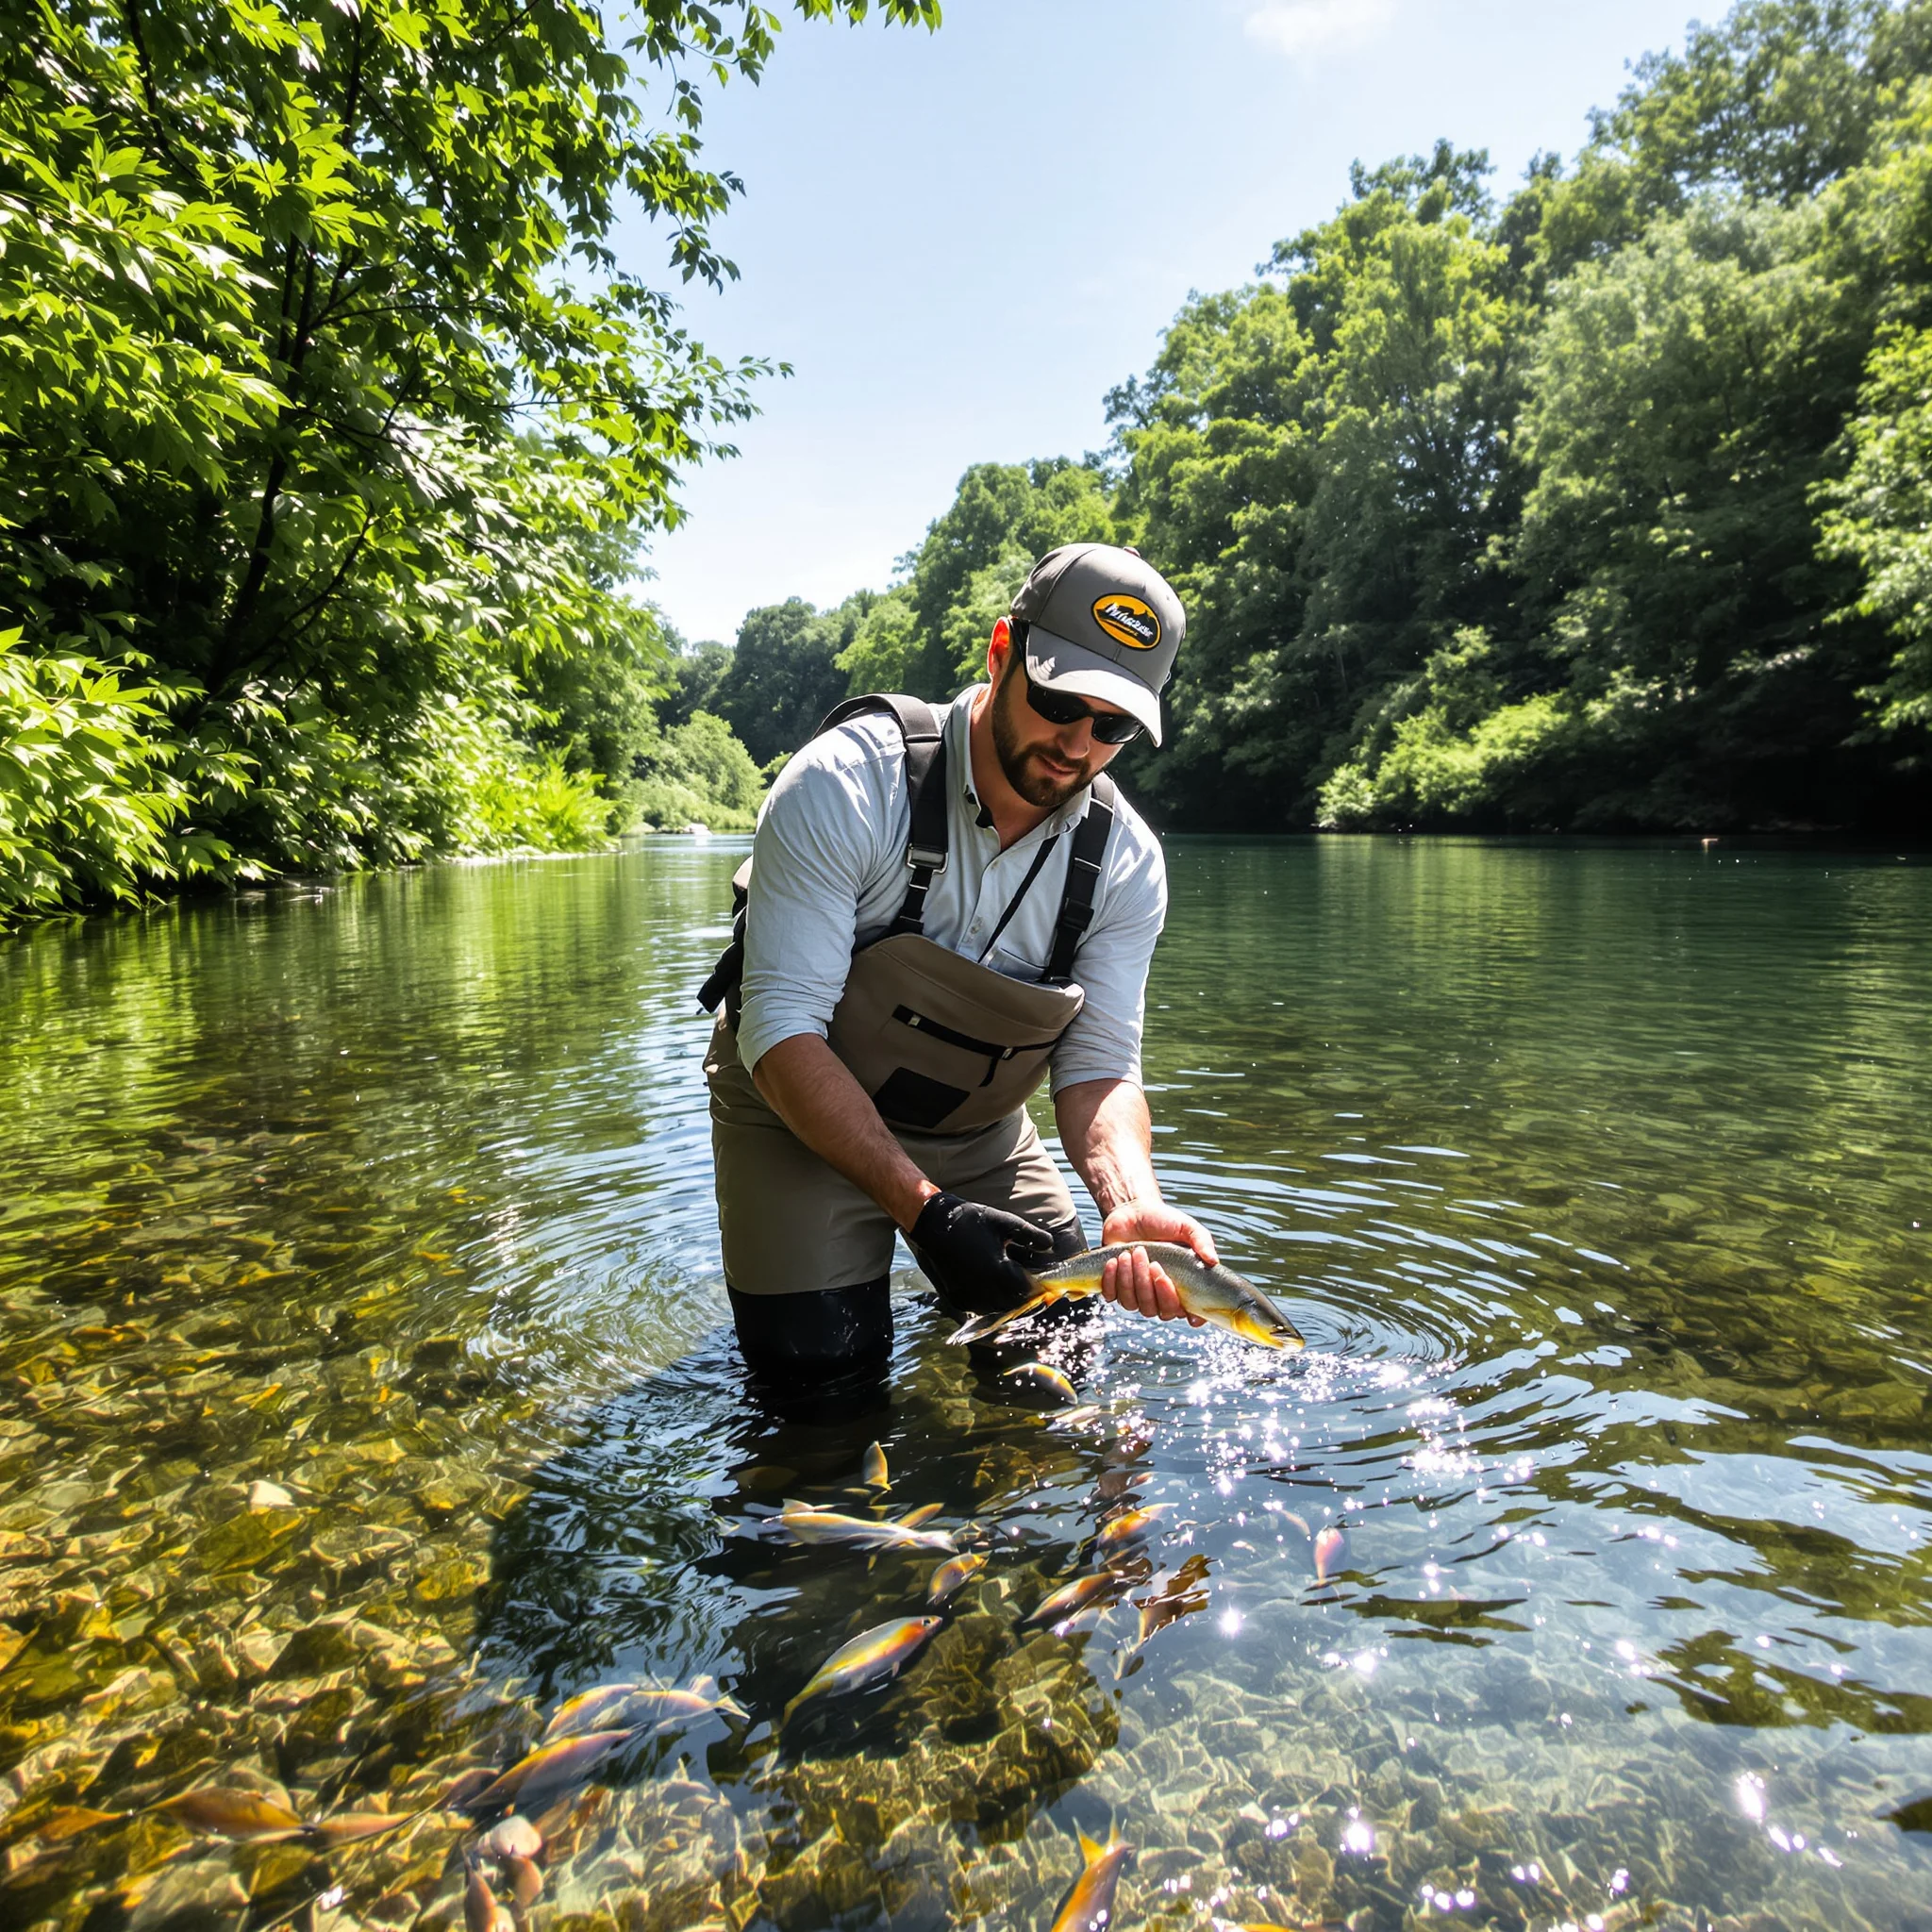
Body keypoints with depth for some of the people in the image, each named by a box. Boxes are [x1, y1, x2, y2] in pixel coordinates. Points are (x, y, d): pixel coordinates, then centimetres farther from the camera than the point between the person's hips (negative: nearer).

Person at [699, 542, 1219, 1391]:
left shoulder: (1125, 861, -13)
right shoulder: (846, 785, -28)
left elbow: (1099, 1066, -13)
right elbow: (781, 1032, -29)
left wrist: (1133, 1204, -35)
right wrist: (923, 1208, -36)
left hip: (977, 1131, 4)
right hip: (802, 1114, -4)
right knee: (822, 1369, -9)